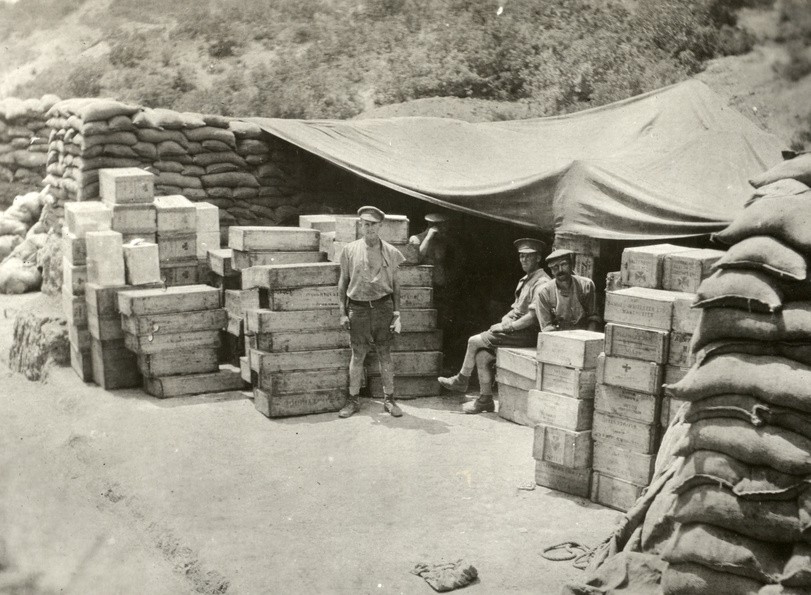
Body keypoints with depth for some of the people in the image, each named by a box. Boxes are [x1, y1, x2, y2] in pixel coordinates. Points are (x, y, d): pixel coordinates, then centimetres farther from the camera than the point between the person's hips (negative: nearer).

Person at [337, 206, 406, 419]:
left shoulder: (390, 252, 6)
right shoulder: (350, 250, 5)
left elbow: (396, 285, 10)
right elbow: (343, 282, 10)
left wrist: (397, 314, 3)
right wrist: (343, 313, 4)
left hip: (383, 307, 0)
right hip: (358, 309, 0)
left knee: (385, 355, 4)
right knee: (357, 356, 4)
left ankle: (389, 399, 15)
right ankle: (353, 400, 15)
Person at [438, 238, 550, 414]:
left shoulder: (541, 282, -13)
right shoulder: (525, 280, 18)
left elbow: (534, 316, -21)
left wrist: (508, 327, -15)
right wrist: (503, 322, 5)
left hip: (527, 333, -9)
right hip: (516, 329, 9)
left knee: (475, 341, -10)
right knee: (482, 354, -6)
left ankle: (461, 381, 7)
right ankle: (485, 400, 1)